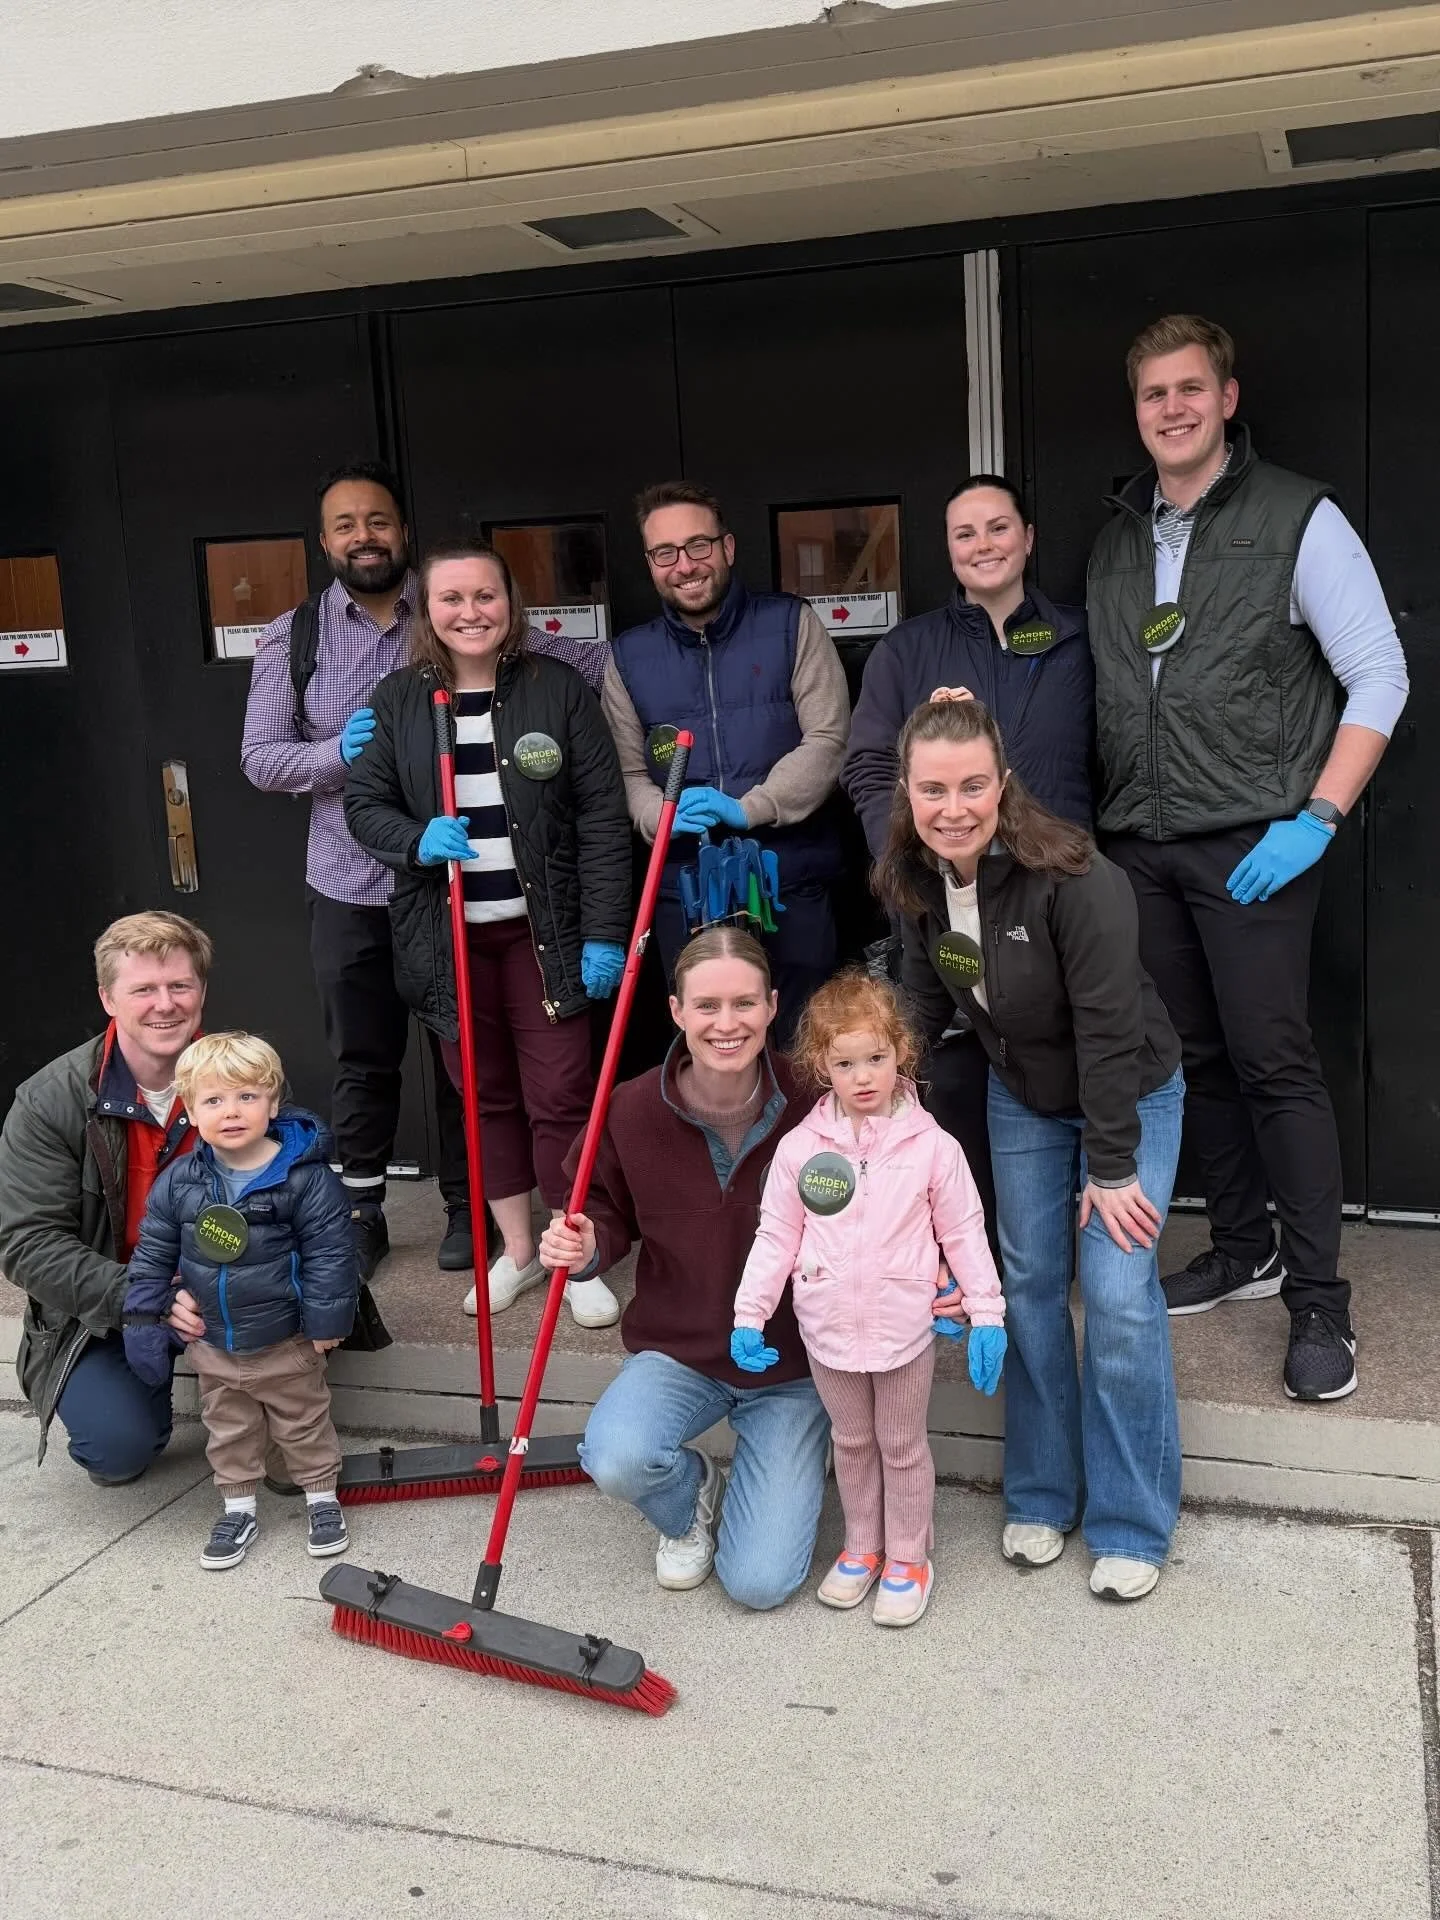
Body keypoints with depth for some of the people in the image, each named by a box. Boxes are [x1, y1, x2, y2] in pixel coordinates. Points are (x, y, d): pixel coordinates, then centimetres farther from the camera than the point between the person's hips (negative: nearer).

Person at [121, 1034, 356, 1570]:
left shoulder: (306, 1177, -20)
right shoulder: (178, 1182, -10)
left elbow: (329, 1253, -16)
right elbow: (153, 1254, 0)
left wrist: (325, 1321, -15)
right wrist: (145, 1319, -1)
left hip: (286, 1345, -3)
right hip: (212, 1347, 3)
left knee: (303, 1423, 15)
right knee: (228, 1430, 19)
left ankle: (322, 1495, 34)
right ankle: (238, 1507, 36)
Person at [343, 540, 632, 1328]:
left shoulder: (558, 689, -4)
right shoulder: (398, 699, 2)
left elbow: (603, 818, -5)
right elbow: (364, 803, 6)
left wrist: (604, 933, -10)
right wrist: (416, 841, -17)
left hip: (542, 930, -2)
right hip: (448, 934, 3)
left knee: (560, 1095, 2)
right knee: (484, 1094, 13)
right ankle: (516, 1250, 29)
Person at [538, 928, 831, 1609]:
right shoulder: (634, 1109, -13)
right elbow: (612, 1211, 6)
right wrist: (587, 1245, -17)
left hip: (791, 1359, -1)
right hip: (676, 1349, 2)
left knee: (760, 1582, -9)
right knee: (615, 1459, -30)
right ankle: (690, 1497, 9)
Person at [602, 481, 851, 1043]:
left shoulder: (792, 624, 2)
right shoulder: (629, 657, 9)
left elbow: (828, 739, -6)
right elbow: (628, 772, 7)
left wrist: (749, 809, -18)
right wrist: (664, 815, -16)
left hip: (792, 883, -2)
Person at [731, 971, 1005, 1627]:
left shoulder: (932, 1146, -11)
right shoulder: (798, 1148, -8)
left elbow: (964, 1233, -4)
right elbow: (776, 1236, -2)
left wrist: (987, 1314, -6)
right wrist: (749, 1315, -6)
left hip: (904, 1327, -2)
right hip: (829, 1328, 2)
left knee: (903, 1446, 15)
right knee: (851, 1443, 20)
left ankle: (908, 1559, 32)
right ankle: (862, 1547, 39)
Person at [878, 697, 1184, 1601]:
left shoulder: (1076, 880, -33)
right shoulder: (916, 881, -12)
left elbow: (1110, 1031, -28)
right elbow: (926, 1000, 5)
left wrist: (1113, 1168, -23)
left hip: (1131, 1095, -5)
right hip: (1022, 1100, 6)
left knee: (1119, 1297, -8)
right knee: (1029, 1286, 8)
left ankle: (1132, 1524, 9)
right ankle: (1042, 1494, 25)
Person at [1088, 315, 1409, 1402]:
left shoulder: (1299, 519, -3)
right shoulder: (1118, 537, 13)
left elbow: (1379, 678, -5)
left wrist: (1315, 820, -13)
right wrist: (1106, 821, 7)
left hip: (1251, 843, -5)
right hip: (1141, 846, 5)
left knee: (1275, 1062, -7)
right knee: (1197, 1058, 11)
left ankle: (1318, 1302, 2)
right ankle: (1242, 1249, 26)